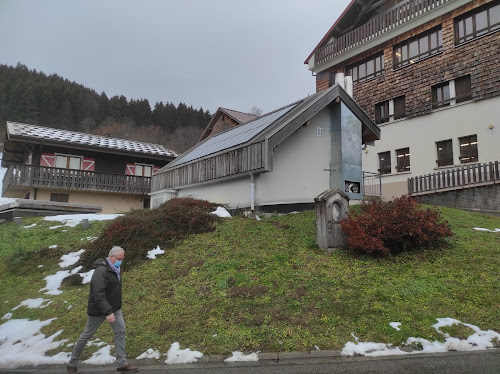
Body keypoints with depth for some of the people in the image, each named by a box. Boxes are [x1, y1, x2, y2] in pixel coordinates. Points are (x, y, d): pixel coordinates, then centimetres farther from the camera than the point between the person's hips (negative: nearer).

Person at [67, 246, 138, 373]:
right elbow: (99, 294, -30)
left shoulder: (115, 269, 5)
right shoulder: (101, 271, -25)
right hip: (98, 310, -8)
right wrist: (107, 312, -31)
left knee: (120, 332, 0)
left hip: (114, 308, 8)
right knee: (87, 335, 8)